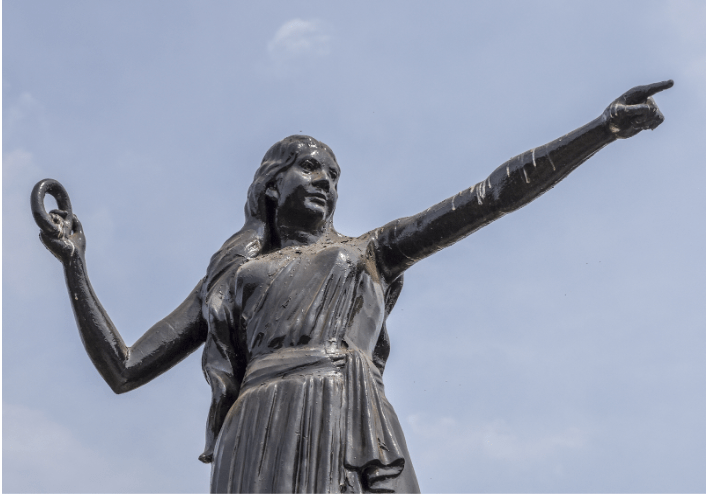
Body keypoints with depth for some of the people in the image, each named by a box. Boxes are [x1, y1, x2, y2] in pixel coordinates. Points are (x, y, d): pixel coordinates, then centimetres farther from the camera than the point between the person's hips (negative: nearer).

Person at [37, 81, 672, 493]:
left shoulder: (369, 252, 29)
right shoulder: (227, 279, 29)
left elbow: (496, 193, 24)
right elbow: (123, 368, 26)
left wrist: (609, 125, 19)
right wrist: (75, 265, 20)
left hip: (355, 436, 1)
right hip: (265, 442, 0)